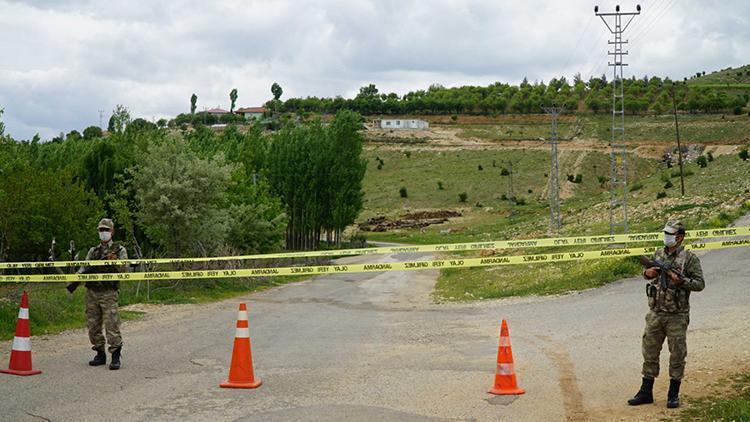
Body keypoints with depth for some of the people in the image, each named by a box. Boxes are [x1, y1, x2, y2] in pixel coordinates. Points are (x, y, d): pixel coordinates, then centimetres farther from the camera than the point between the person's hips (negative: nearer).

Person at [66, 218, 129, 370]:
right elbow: (84, 268, 10)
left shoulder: (119, 250, 6)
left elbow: (125, 270, -3)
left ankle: (115, 357, -10)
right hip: (92, 293, 5)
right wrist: (74, 281, -5)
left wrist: (115, 262, -21)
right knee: (93, 325, 6)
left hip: (109, 293, -5)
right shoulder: (93, 251, 17)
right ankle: (100, 354, 17)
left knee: (111, 325, -12)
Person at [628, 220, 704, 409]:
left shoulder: (689, 258, -6)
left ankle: (674, 395, 14)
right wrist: (648, 273, 1)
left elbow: (700, 284, -7)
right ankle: (646, 392, 17)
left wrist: (681, 281, -21)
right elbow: (650, 274, 23)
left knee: (677, 355, 3)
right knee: (650, 352, 8)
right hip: (655, 314, 4)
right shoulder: (658, 255, 8)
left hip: (677, 316, -4)